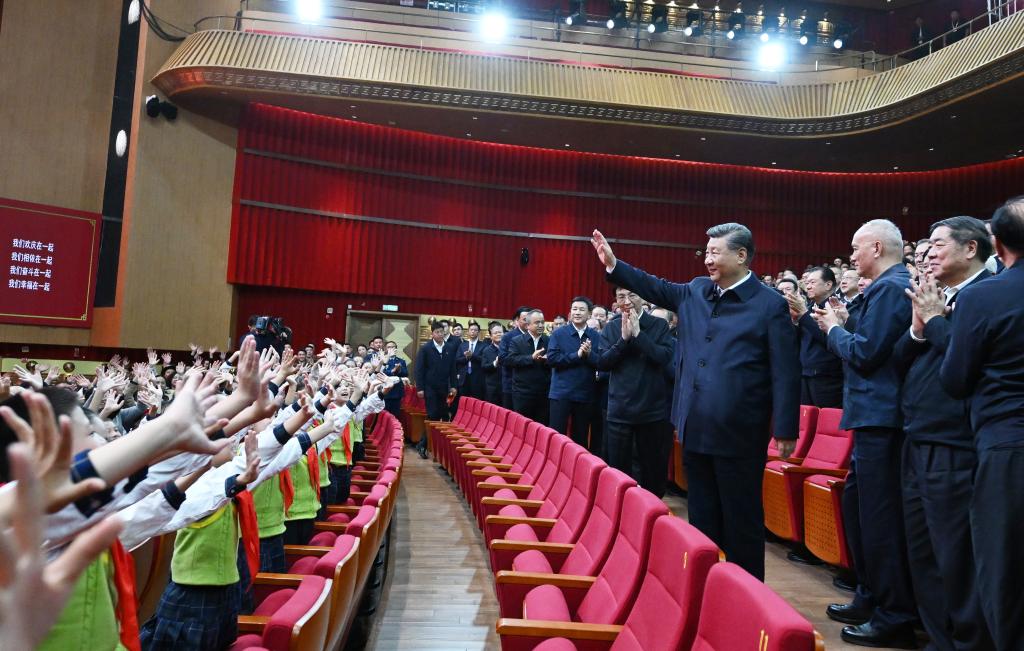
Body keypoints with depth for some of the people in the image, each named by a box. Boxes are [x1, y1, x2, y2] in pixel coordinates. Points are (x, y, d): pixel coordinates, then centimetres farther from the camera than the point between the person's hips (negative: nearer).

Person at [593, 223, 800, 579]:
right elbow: (656, 288, 24)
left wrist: (786, 430, -13)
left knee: (742, 521, 6)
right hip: (697, 428, 6)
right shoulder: (695, 291, 10)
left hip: (739, 432, -6)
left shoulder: (770, 304, -8)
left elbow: (785, 372, -10)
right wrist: (613, 265, 17)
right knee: (702, 517, 16)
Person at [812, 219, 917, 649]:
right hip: (876, 416, 10)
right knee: (856, 504, 17)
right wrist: (840, 326, 10)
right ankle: (871, 599, 29)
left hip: (880, 418, -10)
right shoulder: (893, 285, 16)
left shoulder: (890, 287, -14)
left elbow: (864, 353, -19)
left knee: (879, 515, -3)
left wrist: (833, 328, -3)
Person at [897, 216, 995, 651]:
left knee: (957, 561, 0)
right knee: (922, 555, 18)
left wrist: (935, 319, -11)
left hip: (955, 451, -9)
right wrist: (918, 326, -3)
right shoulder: (932, 298, 15)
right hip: (918, 446, 9)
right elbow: (899, 362, 13)